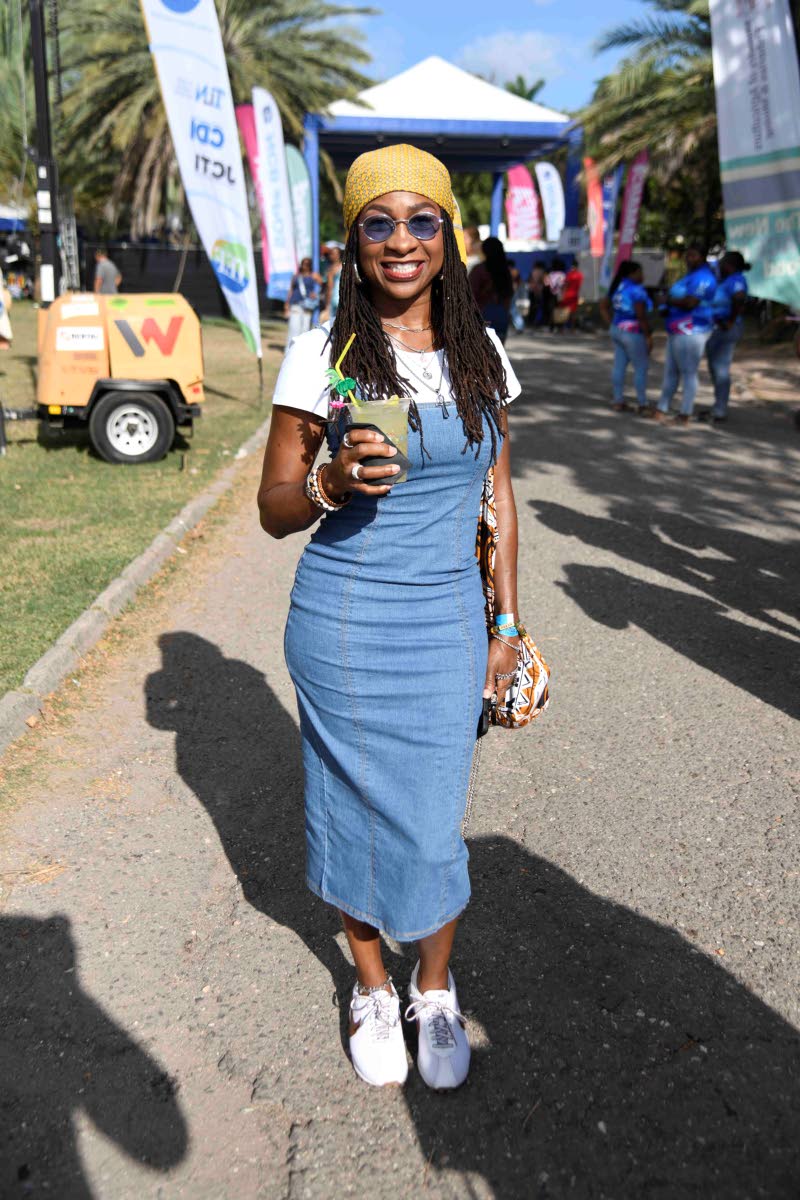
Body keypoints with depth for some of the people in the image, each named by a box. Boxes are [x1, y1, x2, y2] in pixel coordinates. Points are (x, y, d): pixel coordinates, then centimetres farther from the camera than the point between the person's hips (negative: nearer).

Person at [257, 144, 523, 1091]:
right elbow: (274, 508, -2)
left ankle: (435, 993, 37)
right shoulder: (321, 354, -7)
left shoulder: (481, 354, 3)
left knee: (434, 821, 9)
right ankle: (371, 988, 38)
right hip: (344, 622, -2)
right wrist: (331, 484, -24)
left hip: (448, 621, 2)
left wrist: (505, 622, 9)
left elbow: (499, 494, 11)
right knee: (358, 813, 12)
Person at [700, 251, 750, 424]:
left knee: (721, 370, -6)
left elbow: (739, 299, -34)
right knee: (715, 368, 16)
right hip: (714, 329, 10)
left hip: (725, 330, -10)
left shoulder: (736, 280, -16)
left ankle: (720, 411, -2)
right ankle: (719, 408, 25)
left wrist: (731, 321, -25)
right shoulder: (725, 280, 13)